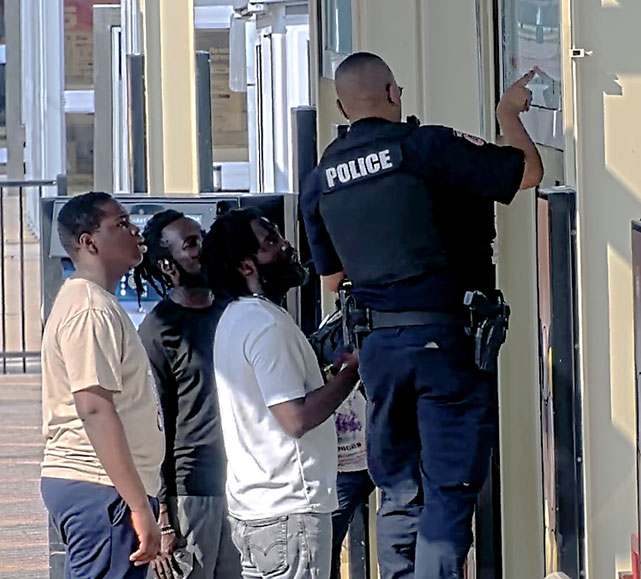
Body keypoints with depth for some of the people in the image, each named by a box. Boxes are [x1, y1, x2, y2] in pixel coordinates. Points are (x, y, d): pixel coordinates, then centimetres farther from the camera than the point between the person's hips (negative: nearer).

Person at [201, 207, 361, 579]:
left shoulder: (236, 319, 16)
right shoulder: (267, 324, -16)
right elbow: (297, 418, -21)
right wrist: (353, 369, -14)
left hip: (253, 506, 10)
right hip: (289, 508, -10)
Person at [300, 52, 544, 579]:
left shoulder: (320, 179, 9)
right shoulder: (423, 146, -9)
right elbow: (527, 172, -4)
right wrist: (509, 112, 14)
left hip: (378, 343, 6)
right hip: (444, 337, -5)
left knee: (399, 492, 13)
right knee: (447, 493, -4)